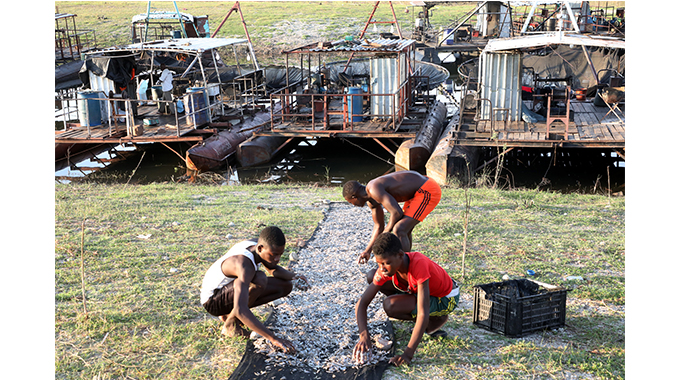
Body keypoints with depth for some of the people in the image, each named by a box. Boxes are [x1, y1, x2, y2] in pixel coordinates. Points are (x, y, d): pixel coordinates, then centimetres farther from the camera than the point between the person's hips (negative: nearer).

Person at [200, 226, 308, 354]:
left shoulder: (255, 244, -10)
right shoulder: (245, 266, -36)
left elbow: (273, 269, 11)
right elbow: (240, 310, -47)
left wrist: (293, 276, -12)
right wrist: (274, 338, -49)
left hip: (230, 291, 9)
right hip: (213, 301, -9)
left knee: (286, 286, 2)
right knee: (260, 279, -35)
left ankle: (229, 313, 8)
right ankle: (230, 324, -12)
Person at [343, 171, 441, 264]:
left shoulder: (374, 189, -20)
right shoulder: (371, 200, 12)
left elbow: (397, 213, -26)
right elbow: (378, 226, 21)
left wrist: (385, 233, -10)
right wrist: (367, 251, 19)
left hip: (428, 192, -11)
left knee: (399, 230, -15)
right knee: (404, 230, 22)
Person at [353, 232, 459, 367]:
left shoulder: (419, 264, -39)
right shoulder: (385, 269, -20)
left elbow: (423, 314, -42)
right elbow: (361, 303, -19)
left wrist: (408, 354, -44)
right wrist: (364, 336, -35)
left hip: (446, 299, -7)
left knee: (390, 305, -29)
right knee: (372, 277, -5)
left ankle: (438, 319, -4)